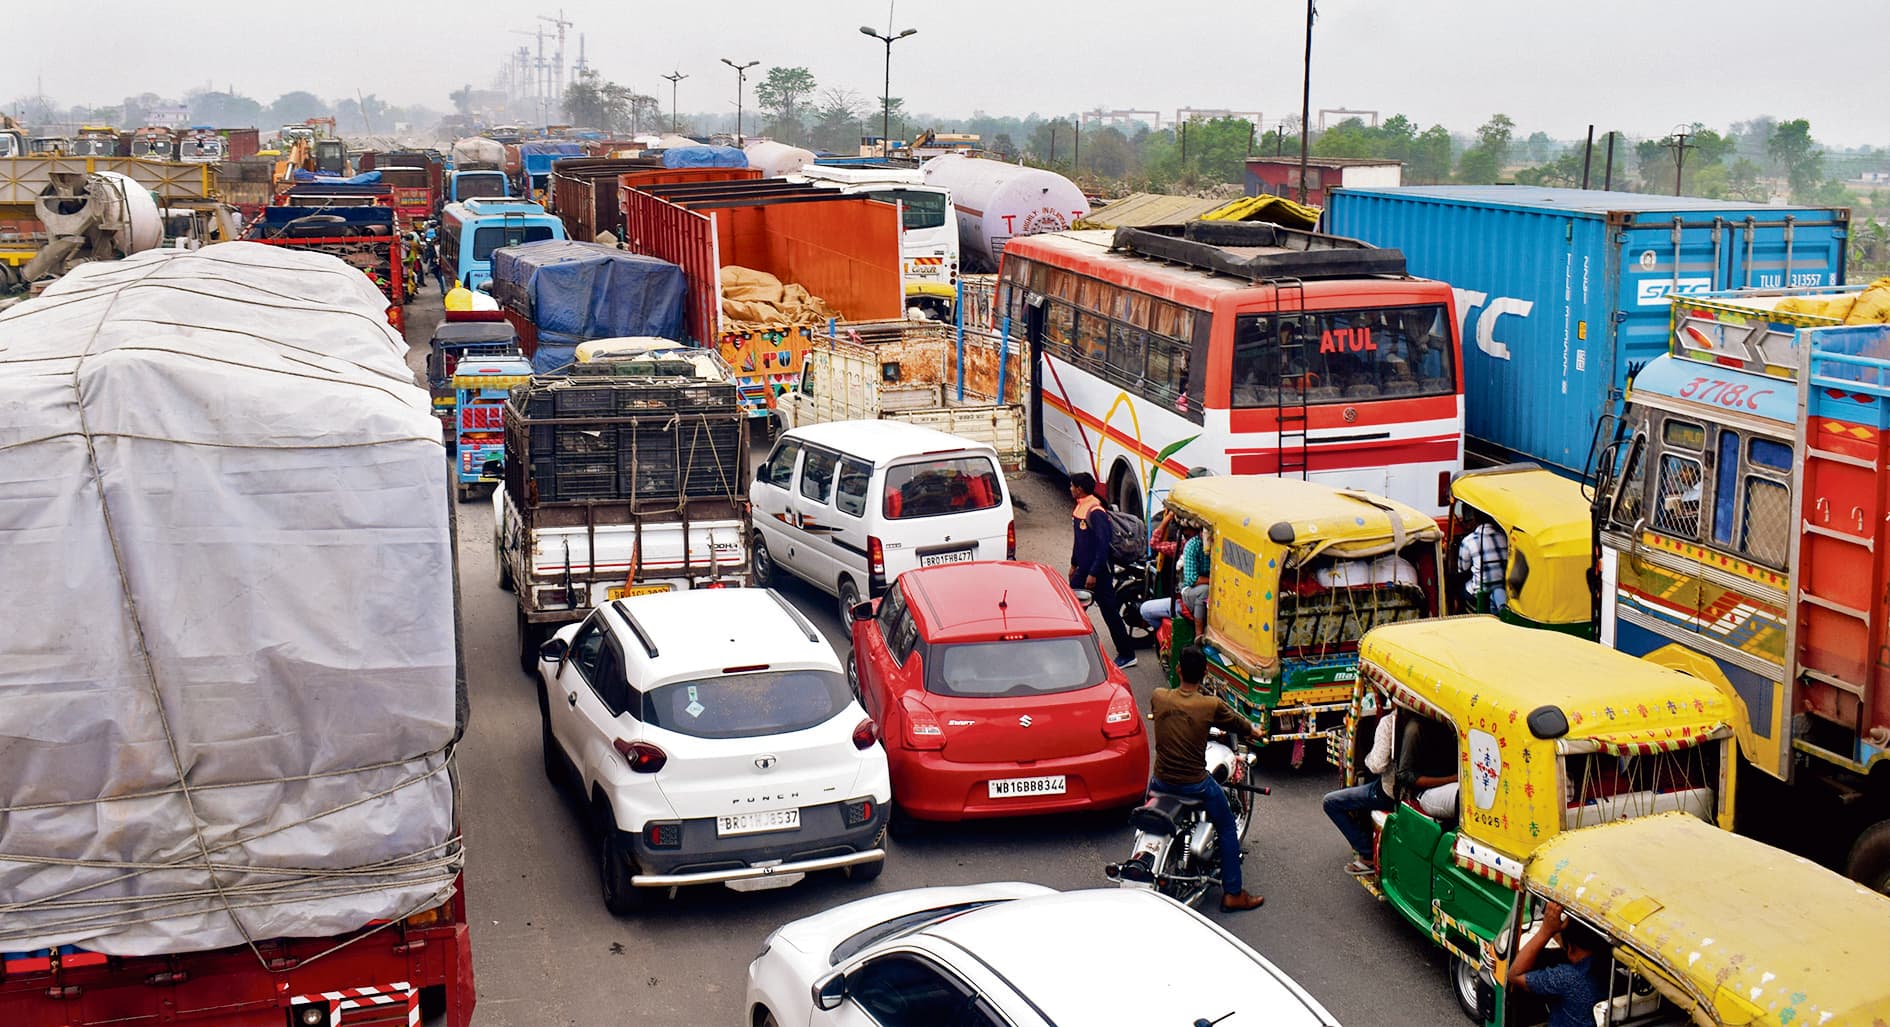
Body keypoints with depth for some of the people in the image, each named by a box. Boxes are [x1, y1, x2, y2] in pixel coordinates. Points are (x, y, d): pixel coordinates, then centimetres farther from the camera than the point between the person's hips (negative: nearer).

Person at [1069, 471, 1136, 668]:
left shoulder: (1096, 512, -22)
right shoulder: (1079, 507, 8)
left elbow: (1103, 545, -24)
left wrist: (1094, 574, -24)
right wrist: (1074, 564, 23)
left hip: (1099, 571, -10)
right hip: (1083, 570, 10)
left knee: (1110, 613, -3)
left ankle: (1127, 655, 5)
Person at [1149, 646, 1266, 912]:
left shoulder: (1158, 698, -6)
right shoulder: (1211, 705, -15)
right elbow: (1238, 724, 3)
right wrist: (1255, 732, 28)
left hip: (1162, 781, 4)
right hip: (1196, 784, -3)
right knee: (1228, 829, 15)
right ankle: (1232, 894, 16)